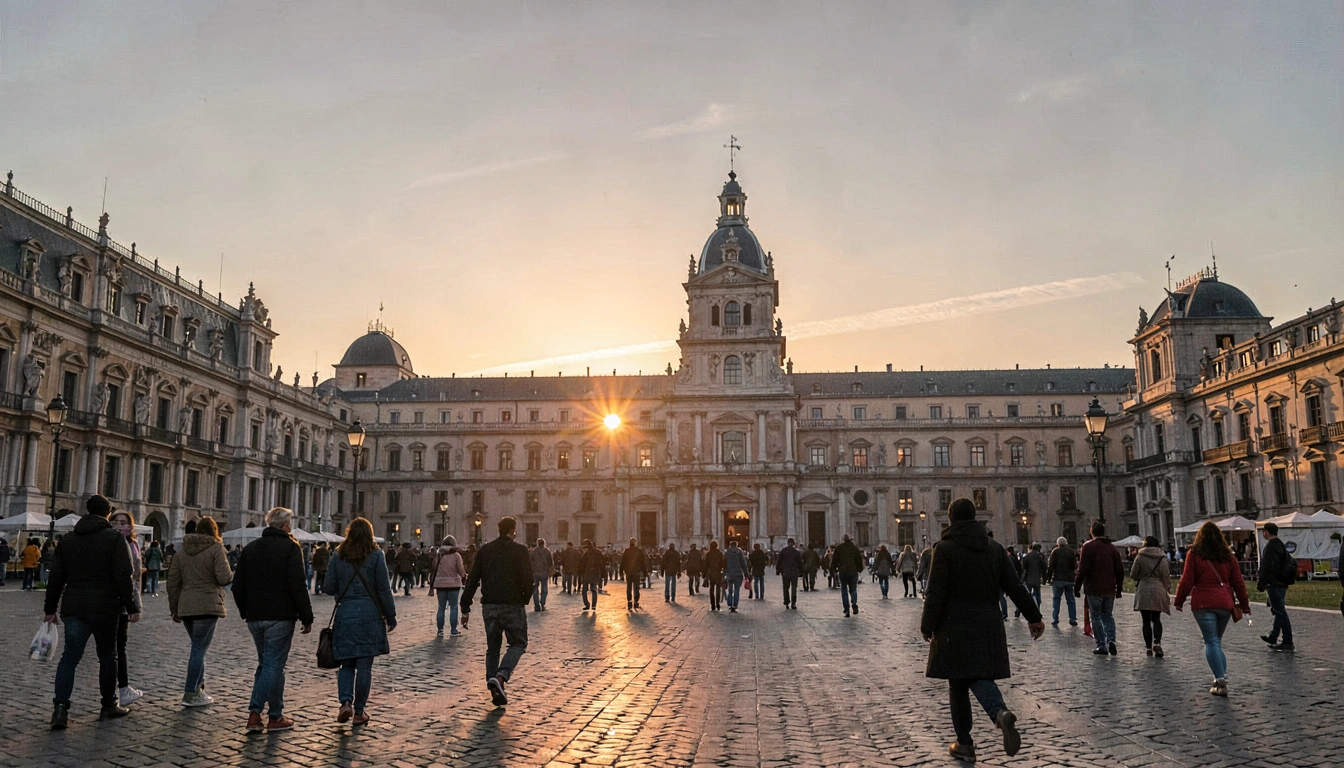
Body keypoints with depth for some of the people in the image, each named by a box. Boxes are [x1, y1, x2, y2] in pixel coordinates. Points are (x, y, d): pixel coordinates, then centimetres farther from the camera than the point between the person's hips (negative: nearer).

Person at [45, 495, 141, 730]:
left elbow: (55, 576, 11)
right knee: (107, 657, 8)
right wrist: (132, 607, -7)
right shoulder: (114, 537, -6)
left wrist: (50, 608, 16)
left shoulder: (68, 539, 10)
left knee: (69, 657, 5)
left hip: (73, 607, 4)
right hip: (104, 608, -4)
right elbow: (124, 577, -11)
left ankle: (61, 707, -9)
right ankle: (109, 705, 17)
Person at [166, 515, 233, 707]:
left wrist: (174, 609, 18)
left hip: (185, 608, 6)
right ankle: (190, 695, 3)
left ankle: (198, 687, 18)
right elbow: (224, 578, -14)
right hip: (207, 606, -6)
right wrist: (232, 573, 9)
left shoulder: (182, 550, 13)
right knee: (199, 649, 0)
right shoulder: (216, 548, -5)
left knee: (199, 647, 19)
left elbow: (173, 582, 13)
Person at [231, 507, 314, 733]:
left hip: (255, 617, 6)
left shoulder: (250, 548, 11)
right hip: (280, 617, -6)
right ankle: (275, 718, 8)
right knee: (274, 665, 0)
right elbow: (298, 587, -14)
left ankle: (254, 714, 8)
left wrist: (246, 612, 23)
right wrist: (307, 618, -9)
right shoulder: (290, 548, -9)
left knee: (264, 663, 16)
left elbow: (237, 585, 14)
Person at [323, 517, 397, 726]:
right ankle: (359, 712, 10)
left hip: (345, 614, 2)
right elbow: (384, 590, -4)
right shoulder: (376, 556, -3)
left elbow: (329, 588, 3)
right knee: (364, 665, 5)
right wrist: (391, 617, 3)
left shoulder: (338, 556, 3)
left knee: (347, 663, 13)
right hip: (370, 614, -2)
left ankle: (346, 702, -7)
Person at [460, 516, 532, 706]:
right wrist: (525, 599, 8)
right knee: (518, 643, 9)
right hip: (513, 605, -4)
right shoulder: (519, 550, -5)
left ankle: (495, 690, 12)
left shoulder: (484, 551, 7)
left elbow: (472, 581, 5)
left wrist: (465, 609, 7)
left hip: (489, 605, 4)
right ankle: (501, 676, -15)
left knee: (492, 647, 16)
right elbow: (527, 578, -10)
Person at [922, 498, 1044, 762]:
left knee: (958, 685, 7)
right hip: (989, 626, 4)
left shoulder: (945, 548, -8)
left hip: (955, 627, -4)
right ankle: (1001, 712, -24)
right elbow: (1015, 586, 6)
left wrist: (927, 626, -3)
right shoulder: (994, 547, 7)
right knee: (981, 677, 7)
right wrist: (1034, 617, 12)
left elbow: (936, 594, -11)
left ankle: (965, 744, 11)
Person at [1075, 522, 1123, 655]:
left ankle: (1102, 646, 2)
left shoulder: (1088, 546, -7)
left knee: (1096, 617, 4)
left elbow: (1083, 570, -12)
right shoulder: (1112, 547, 10)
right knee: (1108, 615, 15)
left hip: (1094, 589, -5)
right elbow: (1120, 570, 12)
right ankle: (1111, 639, -4)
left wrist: (1077, 587, -6)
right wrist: (1119, 588, 20)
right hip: (1110, 589, 5)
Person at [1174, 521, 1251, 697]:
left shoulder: (1194, 554, -2)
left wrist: (1179, 601, 6)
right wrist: (1244, 605, 19)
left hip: (1203, 603, -4)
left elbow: (1187, 580, -4)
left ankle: (1220, 679, -12)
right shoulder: (1228, 556, 9)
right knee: (1217, 641, 16)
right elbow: (1238, 582, 11)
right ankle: (1221, 677, 10)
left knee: (1211, 642, -2)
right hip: (1225, 603, 4)